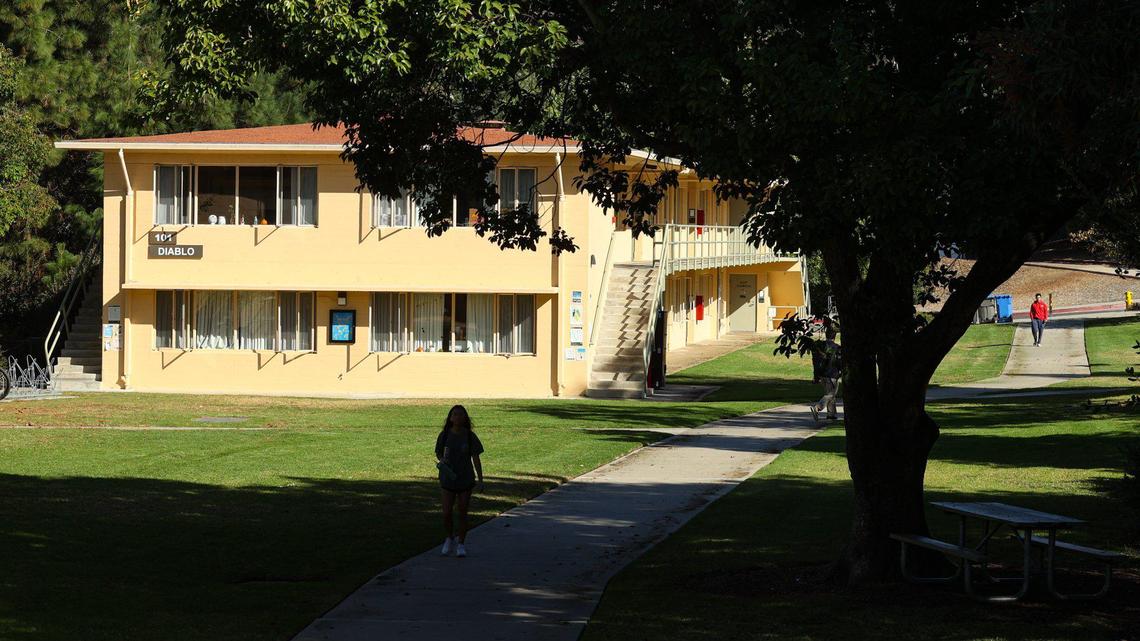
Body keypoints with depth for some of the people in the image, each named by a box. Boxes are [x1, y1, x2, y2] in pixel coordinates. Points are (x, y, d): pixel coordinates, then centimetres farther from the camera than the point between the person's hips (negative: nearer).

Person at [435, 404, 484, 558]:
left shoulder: (469, 436, -5)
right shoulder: (444, 435, -2)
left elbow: (476, 459, -1)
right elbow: (438, 453, 10)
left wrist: (480, 480, -6)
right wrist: (442, 461, -14)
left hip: (466, 480, -1)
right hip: (448, 480, 1)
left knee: (462, 514, 4)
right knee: (447, 513, -4)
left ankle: (461, 544, 20)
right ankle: (450, 539, 22)